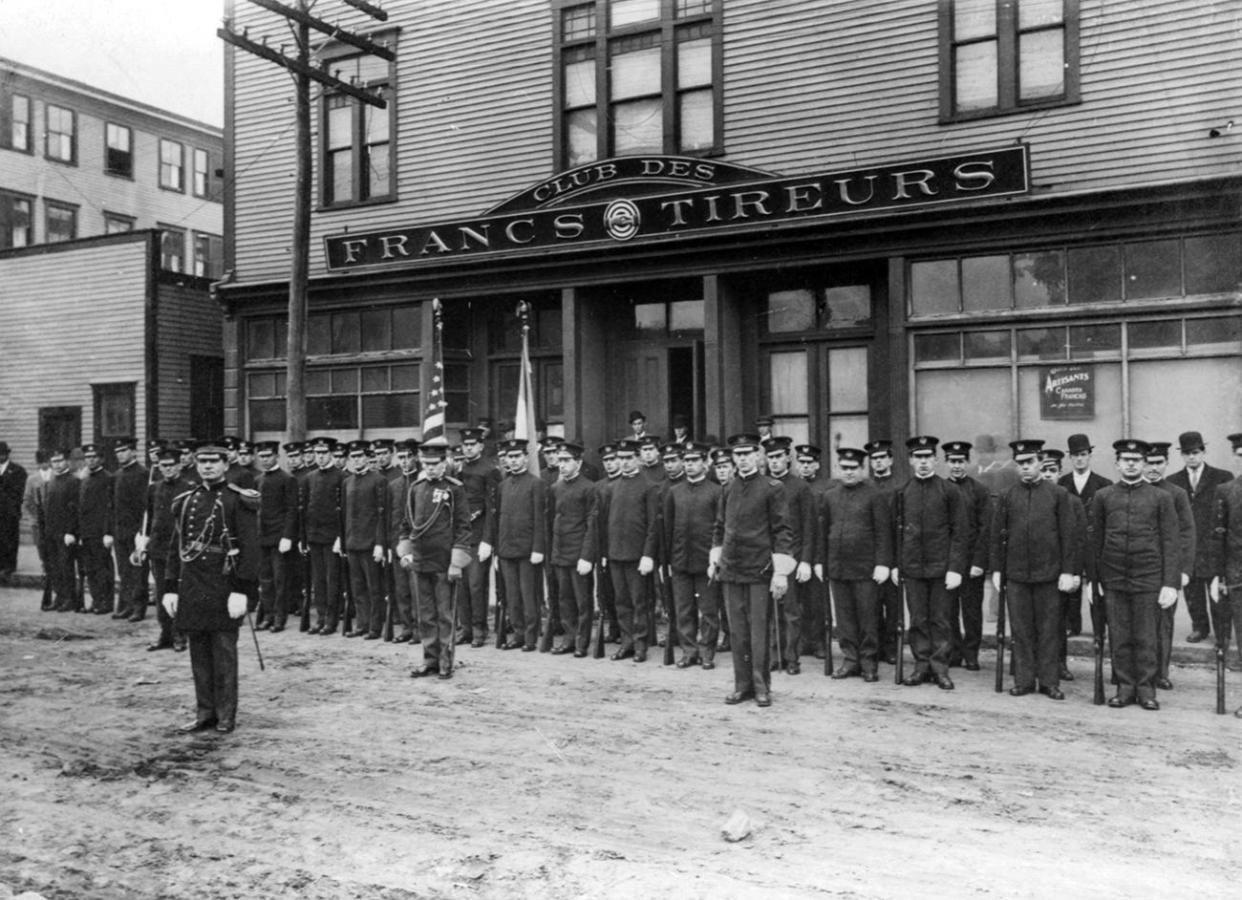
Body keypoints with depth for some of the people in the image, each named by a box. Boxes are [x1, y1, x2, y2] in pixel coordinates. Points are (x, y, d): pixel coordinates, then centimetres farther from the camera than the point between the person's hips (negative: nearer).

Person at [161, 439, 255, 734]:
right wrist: (170, 588, 9)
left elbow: (247, 548, -9)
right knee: (199, 654, 11)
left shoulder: (237, 500, -5)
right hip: (191, 588, 5)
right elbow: (176, 548, 14)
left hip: (223, 587, -5)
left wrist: (240, 591, -15)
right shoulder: (184, 501, 12)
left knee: (224, 653, 2)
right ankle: (205, 713, 21)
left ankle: (225, 716, 13)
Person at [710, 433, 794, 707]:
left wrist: (781, 572, -10)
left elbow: (782, 531, -6)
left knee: (759, 630, 1)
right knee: (737, 630, 8)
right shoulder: (728, 490, 9)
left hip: (760, 570, -4)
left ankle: (761, 686, 11)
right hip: (730, 570, 4)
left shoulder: (772, 489, -4)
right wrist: (714, 560, 14)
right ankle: (742, 684, 17)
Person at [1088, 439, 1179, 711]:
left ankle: (1146, 689, 13)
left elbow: (1170, 543, 1)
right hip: (1114, 579, 1)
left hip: (1148, 578, -1)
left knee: (1146, 638, 3)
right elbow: (1094, 541, 9)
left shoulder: (1161, 497, 4)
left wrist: (1171, 583, -5)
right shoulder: (1102, 497, 8)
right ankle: (1125, 687, 14)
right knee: (1120, 637, 5)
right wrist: (1093, 579, 5)